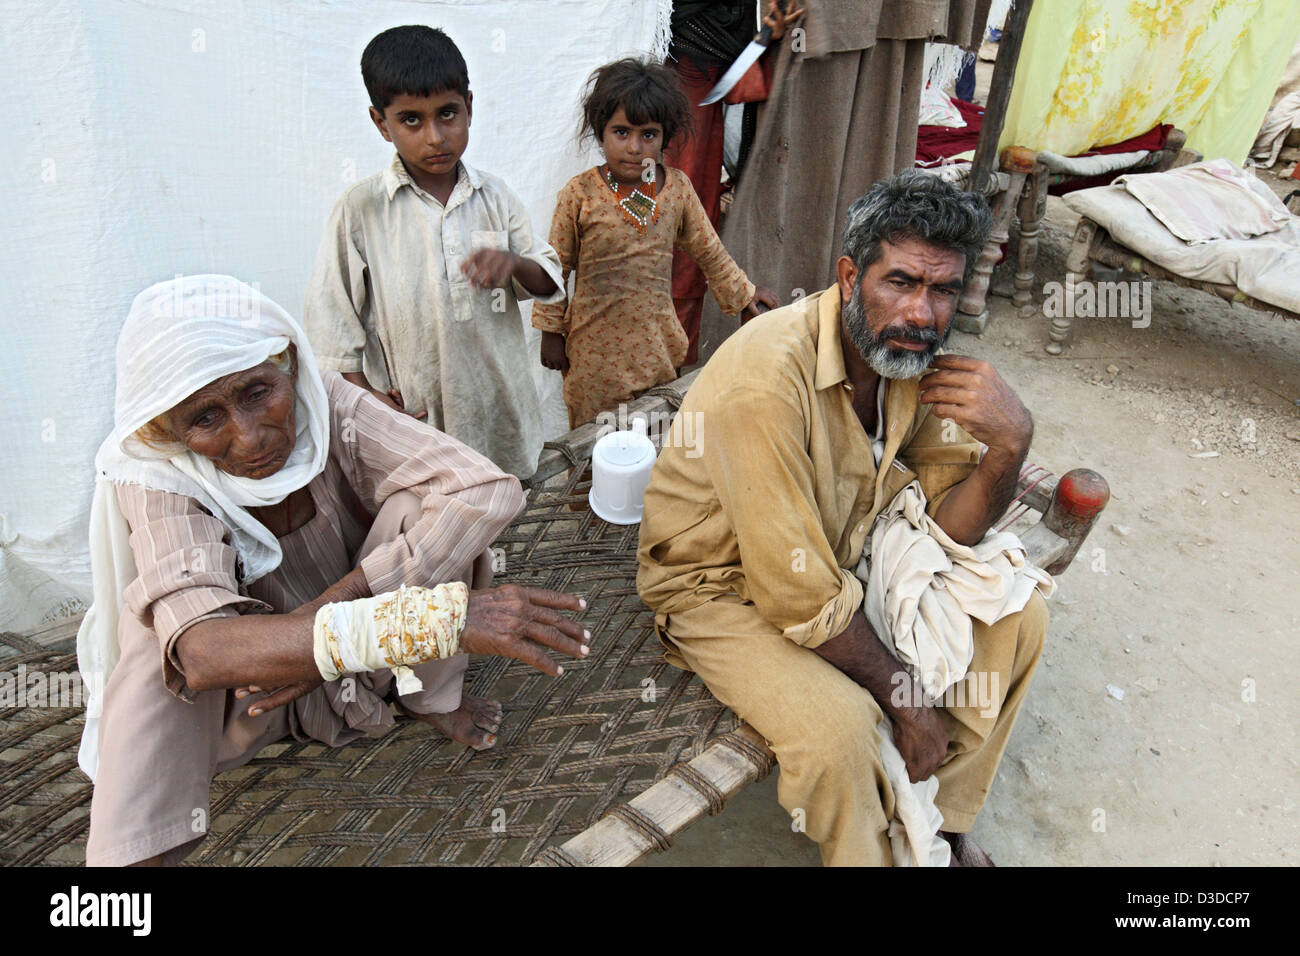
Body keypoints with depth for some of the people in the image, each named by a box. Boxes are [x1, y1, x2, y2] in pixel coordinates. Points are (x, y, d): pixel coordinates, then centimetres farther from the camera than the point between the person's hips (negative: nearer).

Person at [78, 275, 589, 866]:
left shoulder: (328, 405, -22)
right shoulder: (153, 479, -25)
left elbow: (490, 491, -35)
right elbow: (204, 651, -44)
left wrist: (331, 610, -39)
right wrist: (438, 616, -57)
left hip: (376, 663, 1)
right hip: (255, 692, -1)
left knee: (425, 506, -25)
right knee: (159, 616, -30)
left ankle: (432, 696, -4)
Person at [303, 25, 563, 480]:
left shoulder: (495, 196, 3)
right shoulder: (359, 210, -6)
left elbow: (549, 283, 7)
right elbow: (331, 322, -3)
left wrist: (513, 262, -16)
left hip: (499, 404, 3)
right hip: (411, 418, -2)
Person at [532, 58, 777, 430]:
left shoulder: (677, 187, -1)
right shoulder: (580, 193, -9)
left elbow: (708, 249, 13)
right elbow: (557, 266, -2)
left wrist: (743, 293, 21)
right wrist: (551, 332, 1)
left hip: (656, 340, 3)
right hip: (596, 345, -2)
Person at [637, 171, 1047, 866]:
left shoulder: (916, 353, -9)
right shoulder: (767, 376, -33)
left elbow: (947, 527, -5)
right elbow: (800, 597, -29)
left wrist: (1010, 444, -25)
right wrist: (904, 699, -17)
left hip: (845, 552, 7)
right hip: (722, 584, -7)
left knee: (1017, 619, 0)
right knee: (839, 725, -29)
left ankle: (940, 820, 18)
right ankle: (868, 857, 7)